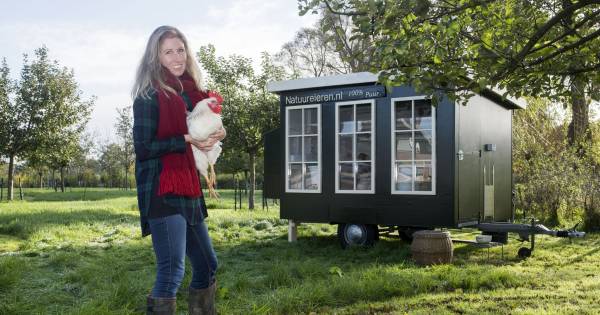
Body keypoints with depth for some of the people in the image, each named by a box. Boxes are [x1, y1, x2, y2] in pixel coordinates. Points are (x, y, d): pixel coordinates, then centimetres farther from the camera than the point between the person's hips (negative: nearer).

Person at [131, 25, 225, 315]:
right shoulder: (149, 97, -10)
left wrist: (214, 134, 1)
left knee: (207, 265, 17)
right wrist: (186, 140, -20)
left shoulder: (191, 93, 12)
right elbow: (143, 148, -15)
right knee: (172, 270, -13)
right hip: (161, 193, -8)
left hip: (189, 190, 9)